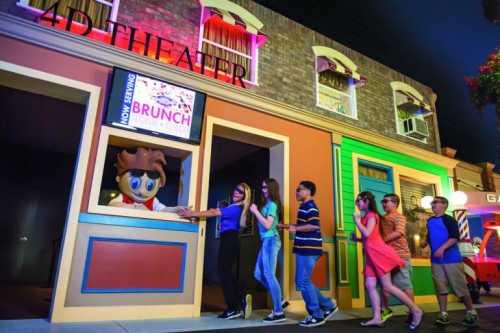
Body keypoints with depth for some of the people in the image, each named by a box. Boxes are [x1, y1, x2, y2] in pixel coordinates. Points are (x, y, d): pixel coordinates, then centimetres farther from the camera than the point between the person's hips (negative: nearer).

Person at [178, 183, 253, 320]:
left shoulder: (235, 209, -13)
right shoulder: (233, 208, 19)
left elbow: (213, 213, -18)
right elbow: (215, 211, 12)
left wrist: (192, 214, -18)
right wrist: (193, 213, 5)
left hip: (229, 241, -10)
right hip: (229, 241, 10)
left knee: (224, 273, -5)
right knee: (226, 273, 12)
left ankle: (233, 309, 3)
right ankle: (241, 300, 14)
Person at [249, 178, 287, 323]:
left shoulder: (272, 204, -10)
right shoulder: (267, 204, 17)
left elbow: (268, 225, -20)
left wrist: (256, 211, -15)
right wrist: (256, 212, 8)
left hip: (270, 240, -10)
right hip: (266, 241, 10)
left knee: (269, 275, -7)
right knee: (258, 274, 12)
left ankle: (279, 312, 0)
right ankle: (278, 301, 20)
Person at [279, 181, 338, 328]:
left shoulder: (310, 206, -13)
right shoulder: (305, 207, 19)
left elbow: (314, 226, -24)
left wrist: (296, 228, -16)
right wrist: (288, 226, 18)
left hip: (308, 249, -10)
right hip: (304, 249, 10)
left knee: (303, 282, -4)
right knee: (301, 282, 13)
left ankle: (317, 315, 10)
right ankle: (328, 306, 22)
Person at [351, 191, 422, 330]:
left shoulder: (371, 215, -8)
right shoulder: (365, 217, 18)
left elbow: (367, 234, -21)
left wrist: (357, 221, -11)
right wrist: (356, 238, 9)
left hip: (378, 253, -9)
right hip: (371, 255, 9)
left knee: (387, 286, -7)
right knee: (370, 285, 2)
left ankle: (416, 310, 4)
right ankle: (377, 318, 5)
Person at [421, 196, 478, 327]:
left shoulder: (449, 220, -8)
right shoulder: (430, 221, 12)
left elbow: (455, 237, -17)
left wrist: (442, 248, -26)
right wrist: (425, 242, 5)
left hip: (452, 259, -6)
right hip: (436, 260, 6)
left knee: (460, 287, 4)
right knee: (440, 288, 6)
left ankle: (471, 313, 21)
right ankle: (443, 314, 13)